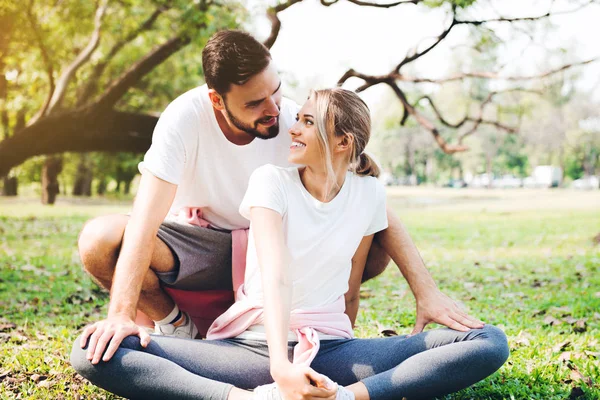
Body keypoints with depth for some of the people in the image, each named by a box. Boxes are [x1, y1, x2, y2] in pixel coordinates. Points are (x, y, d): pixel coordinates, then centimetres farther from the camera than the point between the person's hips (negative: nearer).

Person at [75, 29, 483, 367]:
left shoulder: (295, 122, -22)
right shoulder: (186, 118, -27)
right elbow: (145, 223, -33)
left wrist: (427, 291, -31)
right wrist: (121, 313, -46)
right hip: (197, 243, -1)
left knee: (372, 244, -23)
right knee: (99, 240, -30)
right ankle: (175, 326, -3)